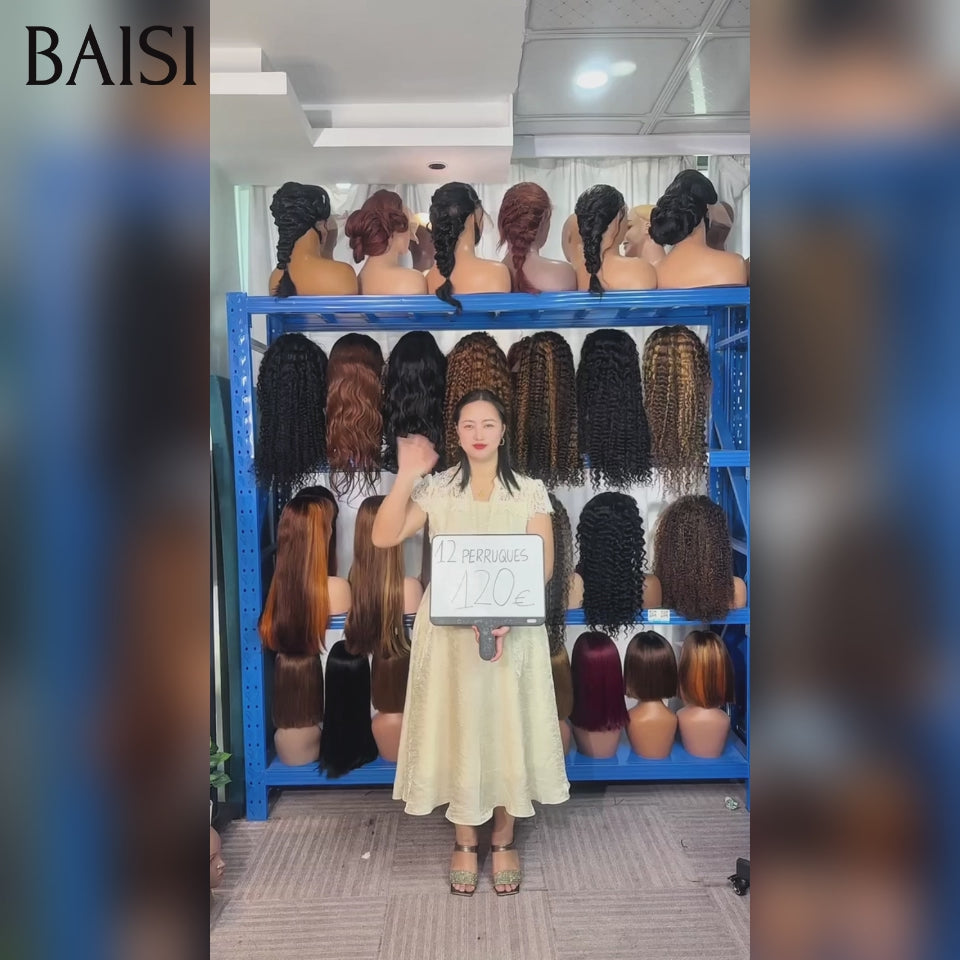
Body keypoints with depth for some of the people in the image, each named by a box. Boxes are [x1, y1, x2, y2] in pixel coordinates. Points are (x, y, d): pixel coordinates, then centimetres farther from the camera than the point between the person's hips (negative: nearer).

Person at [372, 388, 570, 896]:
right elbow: (383, 537, -8)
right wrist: (406, 475, -15)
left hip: (514, 630, 0)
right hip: (450, 631, 1)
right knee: (457, 731, 9)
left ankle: (503, 840, 30)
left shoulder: (530, 491, 0)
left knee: (508, 730, 8)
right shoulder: (435, 489, 1)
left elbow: (543, 565, -5)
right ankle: (464, 841, 30)